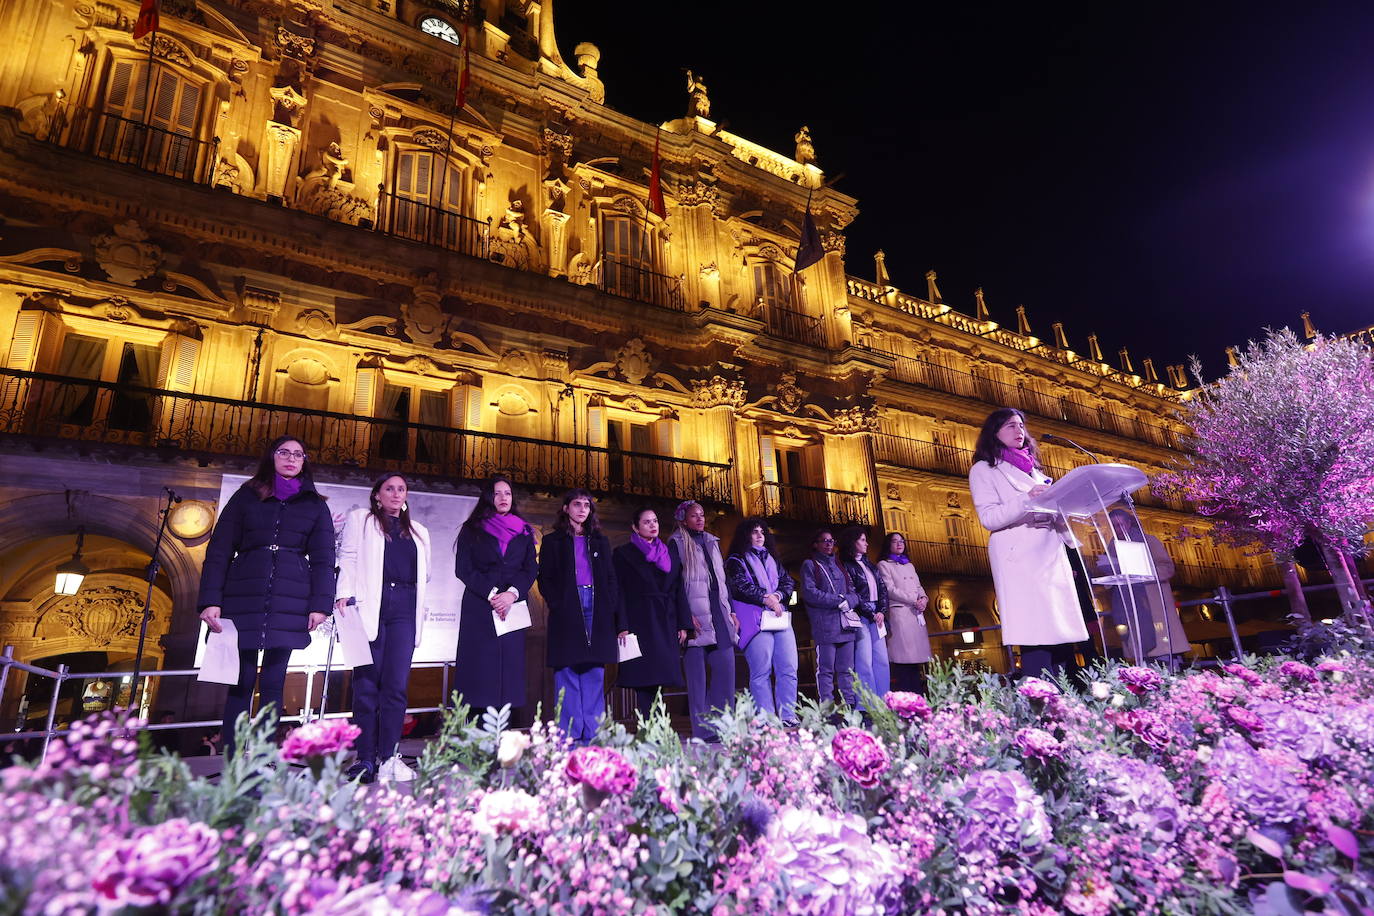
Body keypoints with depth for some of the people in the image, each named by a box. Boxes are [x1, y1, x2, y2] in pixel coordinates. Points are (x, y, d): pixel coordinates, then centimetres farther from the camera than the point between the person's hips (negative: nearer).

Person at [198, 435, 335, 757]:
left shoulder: (315, 505, 12)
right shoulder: (246, 497, 11)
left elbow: (323, 558, 7)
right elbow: (219, 550, 6)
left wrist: (320, 604, -4)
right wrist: (211, 600, -5)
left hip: (289, 602, 0)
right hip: (244, 598, 0)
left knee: (273, 684, 2)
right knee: (241, 683, 0)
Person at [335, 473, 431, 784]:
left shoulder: (418, 531, 24)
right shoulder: (360, 519, 16)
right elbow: (347, 558, 5)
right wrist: (344, 594, -7)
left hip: (404, 609, 3)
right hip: (370, 606, -2)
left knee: (397, 685, -3)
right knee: (367, 683, -3)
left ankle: (388, 757, 2)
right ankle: (364, 758, 3)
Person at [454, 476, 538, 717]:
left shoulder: (524, 533, 16)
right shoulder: (472, 530, 10)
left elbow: (531, 569, 7)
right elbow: (463, 568, 1)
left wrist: (512, 593, -11)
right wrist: (491, 594, -12)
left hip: (513, 607, 2)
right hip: (479, 608, -2)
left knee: (509, 667, -2)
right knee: (479, 669, -6)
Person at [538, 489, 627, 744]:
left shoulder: (600, 542, 17)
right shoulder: (553, 541, 9)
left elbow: (611, 580, 13)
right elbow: (545, 580, 3)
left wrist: (620, 620, 5)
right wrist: (558, 606, -13)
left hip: (597, 612, 3)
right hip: (567, 615, -3)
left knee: (594, 675, 3)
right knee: (568, 674, -2)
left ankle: (592, 737, 9)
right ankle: (569, 738, 4)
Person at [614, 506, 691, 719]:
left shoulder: (669, 554, 17)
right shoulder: (624, 554, 4)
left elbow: (679, 590, 14)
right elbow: (619, 592, -3)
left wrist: (683, 624, 6)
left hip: (666, 624, 4)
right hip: (640, 624, -4)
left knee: (658, 678, 3)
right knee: (645, 680, -9)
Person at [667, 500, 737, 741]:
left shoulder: (712, 542, 19)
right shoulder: (676, 544, 0)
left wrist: (731, 610, 16)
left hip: (718, 612, 6)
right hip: (695, 615, -6)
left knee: (726, 666, 1)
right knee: (697, 672, -4)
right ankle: (702, 729, 3)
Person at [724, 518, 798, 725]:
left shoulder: (772, 560, 24)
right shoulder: (736, 561, 5)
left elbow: (788, 582, 15)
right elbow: (741, 586, -9)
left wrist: (777, 596, -5)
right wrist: (766, 599, -13)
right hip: (756, 620, -6)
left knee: (789, 669, 0)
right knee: (761, 673, -7)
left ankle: (788, 716, 6)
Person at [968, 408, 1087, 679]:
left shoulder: (1033, 469, 28)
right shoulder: (984, 469, 7)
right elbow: (988, 517, -6)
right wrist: (1027, 499, -19)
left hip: (1052, 553, 6)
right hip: (1020, 557, -6)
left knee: (1061, 634, -2)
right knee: (1035, 637, -15)